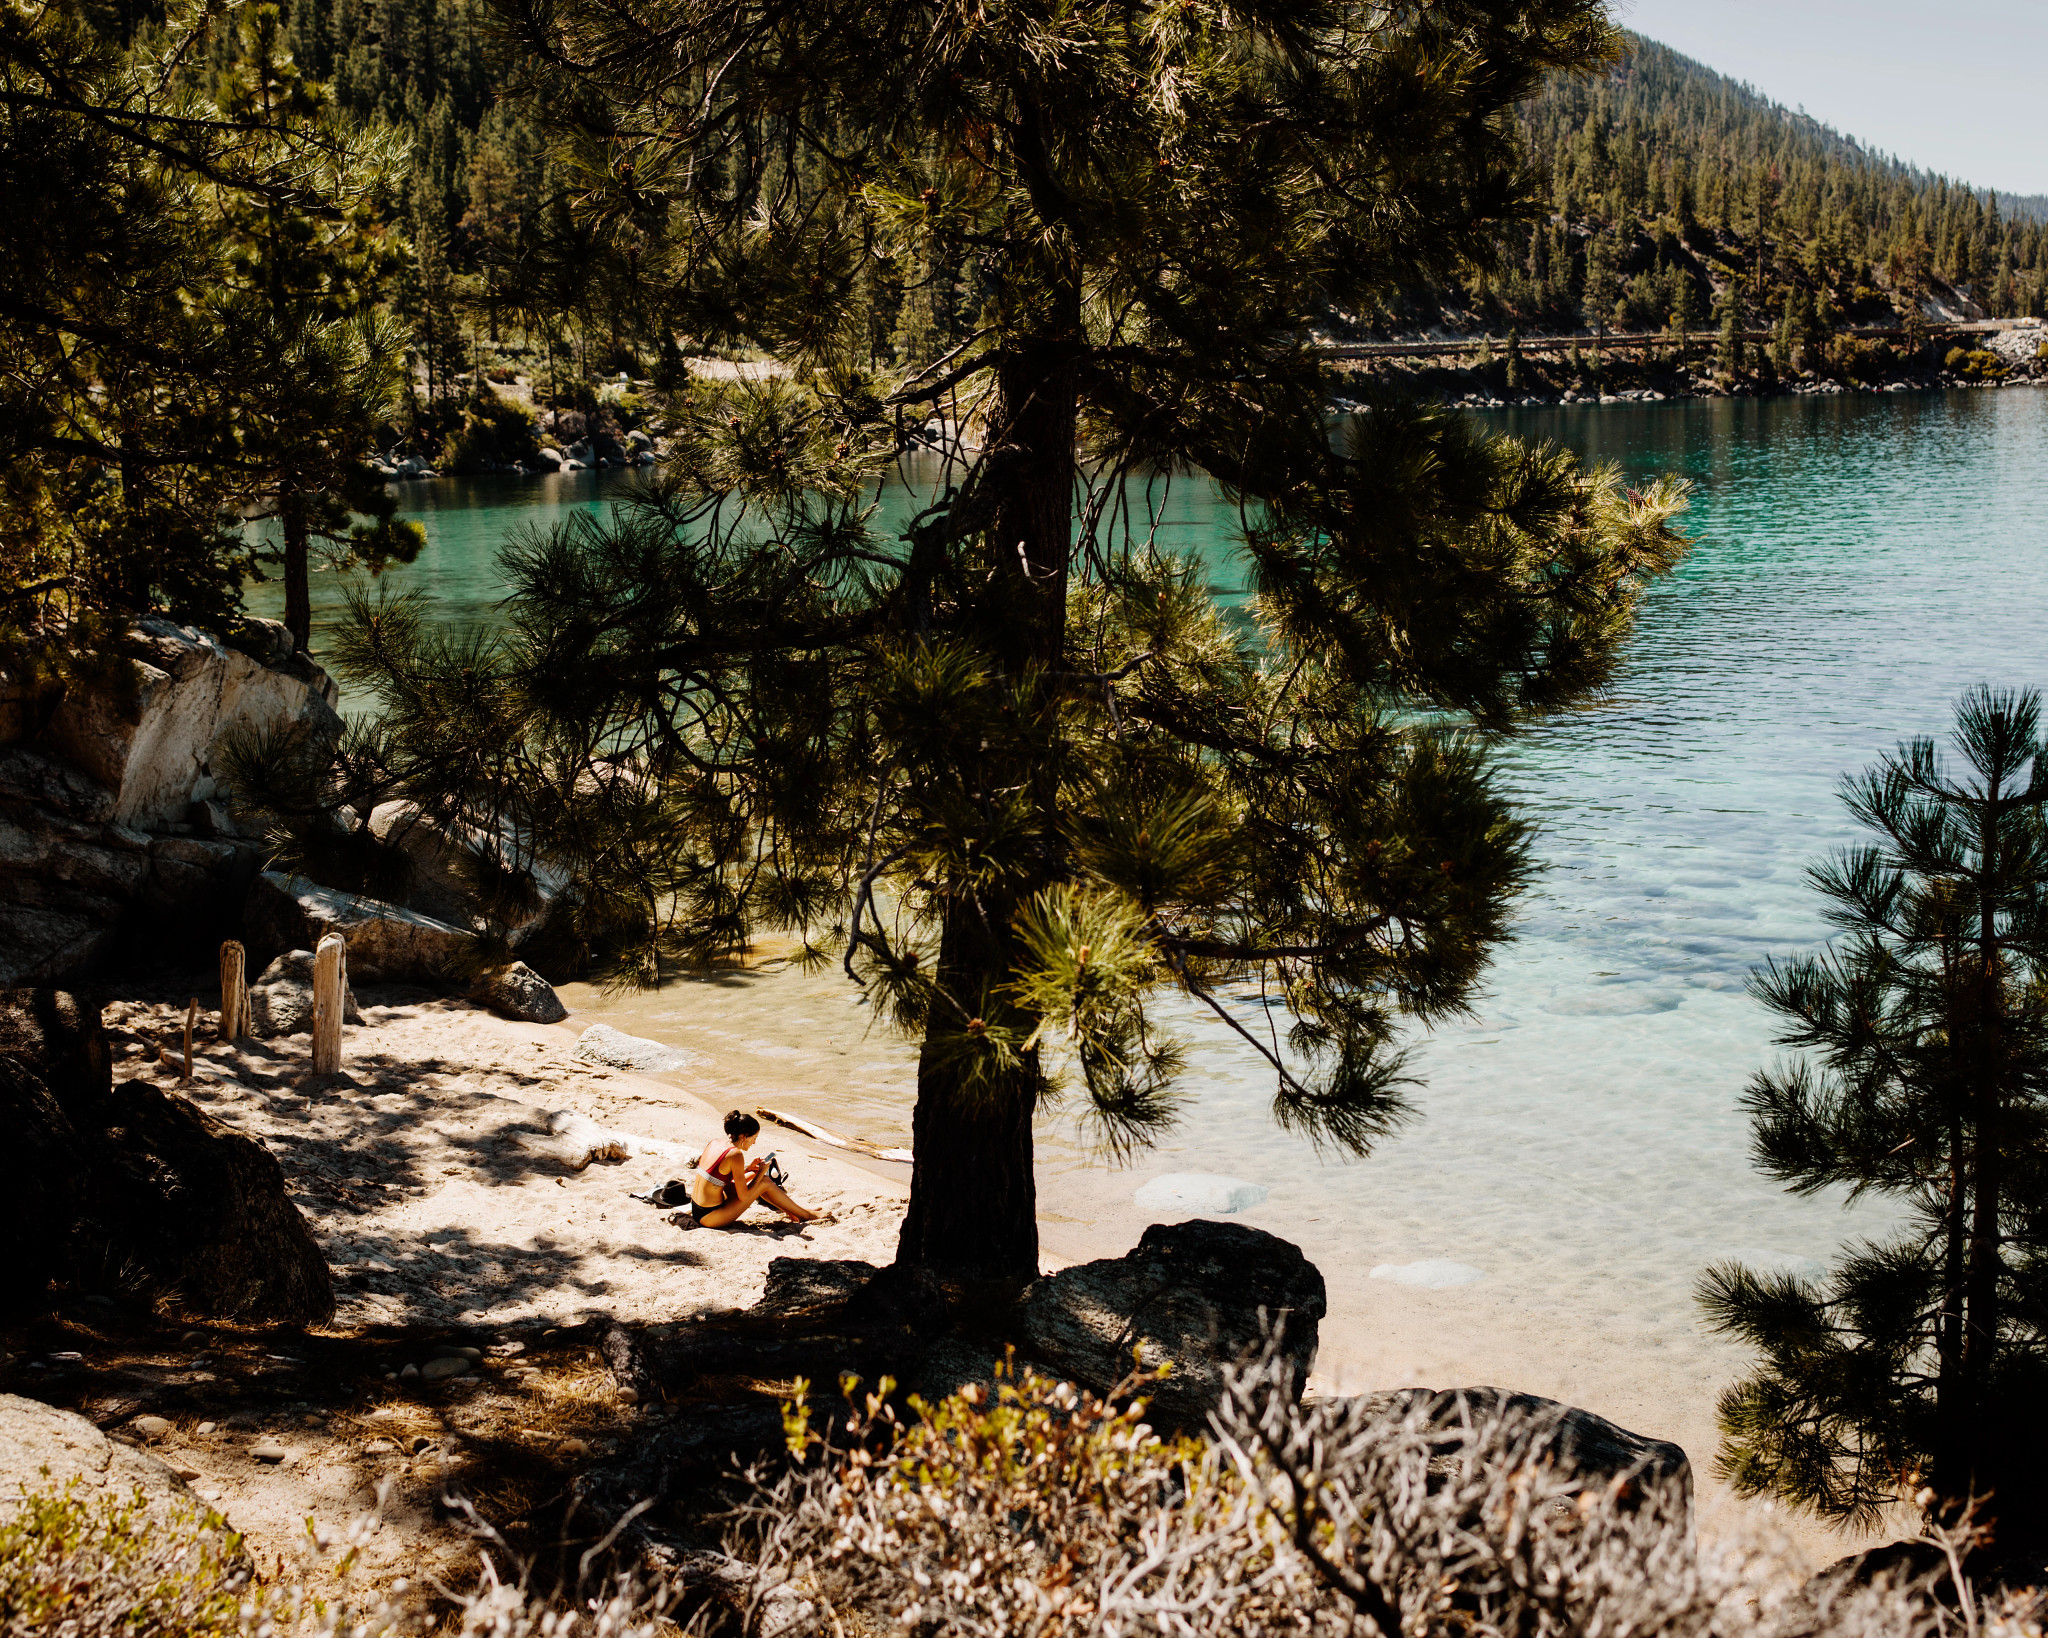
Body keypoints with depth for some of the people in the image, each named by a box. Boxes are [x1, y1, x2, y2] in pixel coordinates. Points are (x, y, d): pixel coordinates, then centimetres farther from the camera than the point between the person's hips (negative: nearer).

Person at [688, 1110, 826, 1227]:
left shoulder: (713, 1143, 5)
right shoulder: (735, 1154, -19)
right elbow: (743, 1196, -15)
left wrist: (747, 1168, 14)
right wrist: (761, 1172, -2)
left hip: (697, 1211, 9)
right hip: (710, 1218, -9)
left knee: (752, 1176, 20)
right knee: (765, 1182, 0)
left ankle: (790, 1210, 34)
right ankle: (804, 1215, 16)